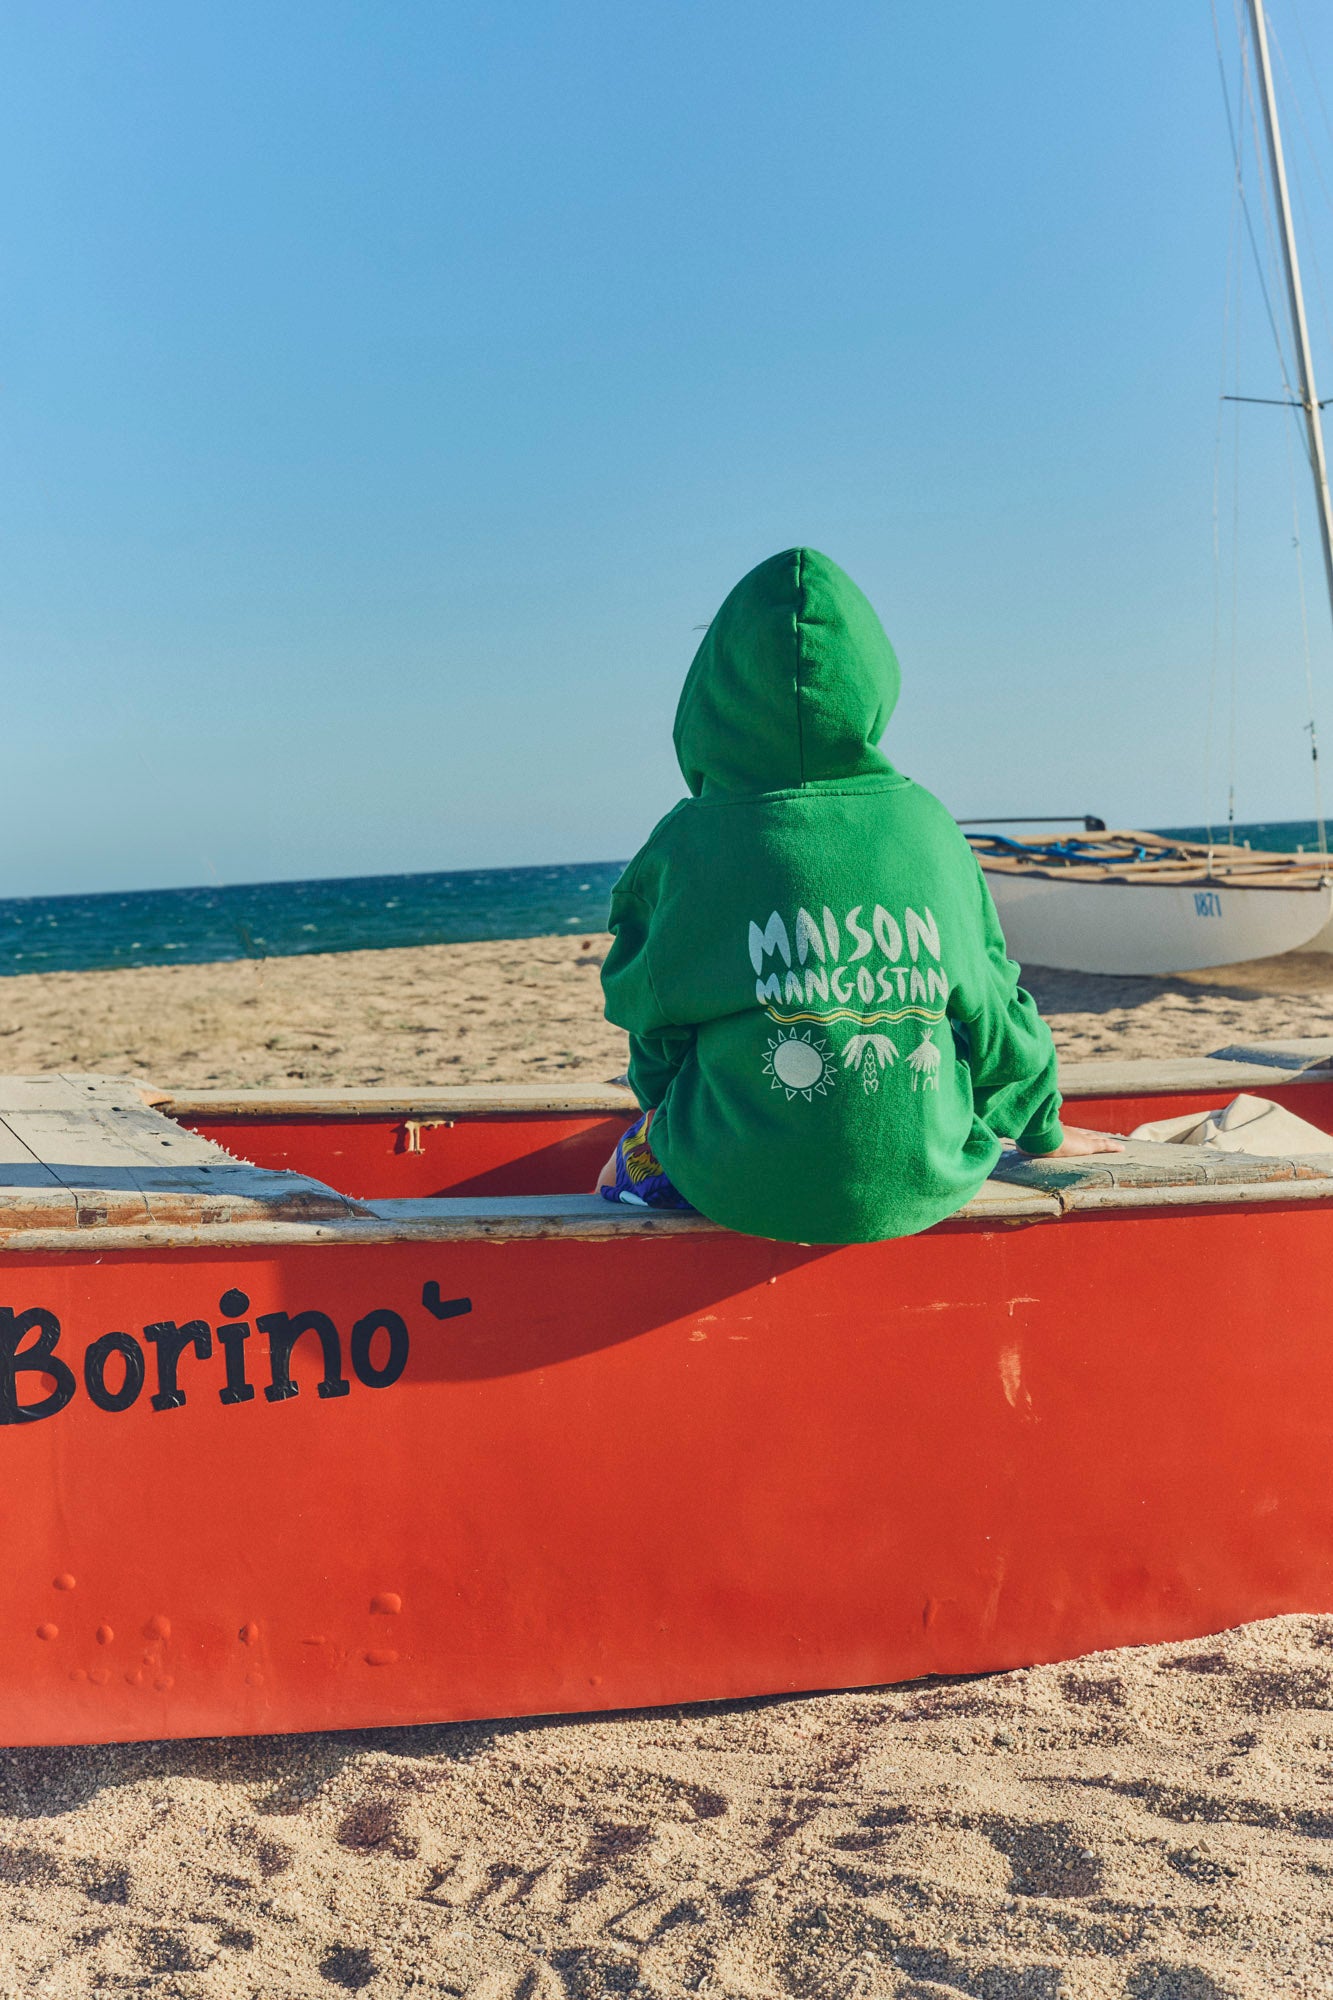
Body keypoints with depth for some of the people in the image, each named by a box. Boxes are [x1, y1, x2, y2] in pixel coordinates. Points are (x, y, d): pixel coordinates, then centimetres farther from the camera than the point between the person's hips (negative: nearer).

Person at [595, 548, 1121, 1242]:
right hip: (924, 1185, 3)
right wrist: (1041, 1127, 26)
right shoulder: (927, 826, -3)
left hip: (738, 1191, -2)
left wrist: (663, 1107, 24)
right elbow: (993, 1008, 8)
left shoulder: (683, 845, -10)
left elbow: (649, 1018, 1)